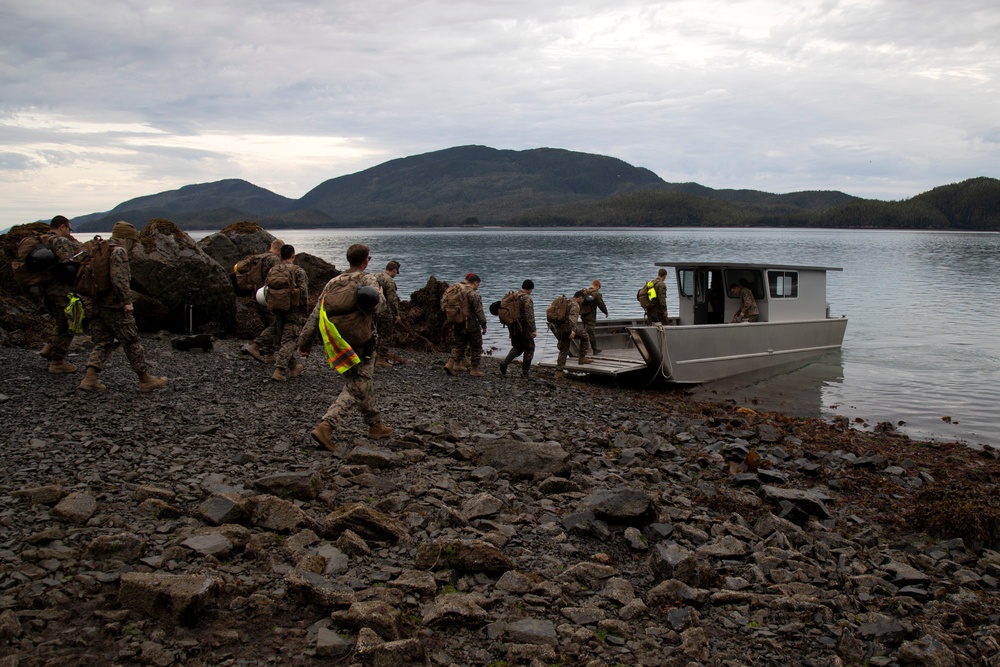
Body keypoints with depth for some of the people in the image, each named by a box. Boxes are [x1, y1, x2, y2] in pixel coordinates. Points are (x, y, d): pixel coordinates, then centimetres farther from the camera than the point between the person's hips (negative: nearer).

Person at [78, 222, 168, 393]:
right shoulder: (118, 252, -12)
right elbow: (118, 279, -24)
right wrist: (127, 300, -21)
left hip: (97, 306, 8)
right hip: (115, 307, -8)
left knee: (102, 343, 11)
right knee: (132, 343, 1)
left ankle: (89, 379, -3)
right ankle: (145, 380, 8)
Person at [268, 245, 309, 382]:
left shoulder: (272, 270, 4)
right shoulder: (298, 272, -11)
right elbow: (304, 293, -14)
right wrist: (305, 310, -1)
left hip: (277, 310, 5)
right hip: (294, 311, -5)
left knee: (281, 340, 17)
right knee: (289, 341, -3)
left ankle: (292, 368, 28)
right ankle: (280, 370, -14)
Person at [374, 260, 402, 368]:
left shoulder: (376, 277, 12)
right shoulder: (389, 281, -16)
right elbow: (392, 299, -19)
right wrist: (397, 314, -13)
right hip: (385, 312, -9)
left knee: (381, 334, 19)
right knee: (386, 336, 0)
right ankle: (381, 359, 2)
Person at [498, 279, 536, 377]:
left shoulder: (513, 297, 9)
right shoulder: (527, 299, -15)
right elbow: (529, 316, -23)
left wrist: (509, 327, 25)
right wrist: (532, 330, -21)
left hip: (513, 328, 7)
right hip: (524, 329, -7)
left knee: (517, 347, 18)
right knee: (529, 349, 8)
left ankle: (504, 363, -2)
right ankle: (525, 372, 8)